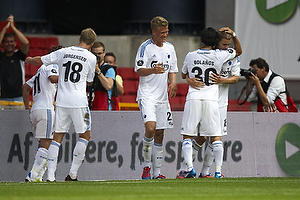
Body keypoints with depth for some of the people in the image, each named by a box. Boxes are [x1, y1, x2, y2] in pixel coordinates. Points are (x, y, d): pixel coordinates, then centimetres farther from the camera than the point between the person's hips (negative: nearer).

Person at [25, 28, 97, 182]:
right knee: (85, 135, 10)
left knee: (57, 136, 7)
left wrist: (29, 60, 35)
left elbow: (40, 60, 14)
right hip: (79, 102, -3)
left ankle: (50, 175, -1)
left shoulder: (63, 52, 6)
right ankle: (73, 173, 1)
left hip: (61, 101, 3)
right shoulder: (91, 58, 0)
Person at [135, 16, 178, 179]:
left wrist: (173, 83, 0)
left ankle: (157, 172, 12)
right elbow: (139, 70, -11)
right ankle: (146, 165, -8)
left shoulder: (170, 48, 13)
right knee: (150, 127, -24)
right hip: (147, 95, -6)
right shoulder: (145, 47, -7)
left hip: (162, 97, 6)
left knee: (159, 133, 6)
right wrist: (153, 70, -31)